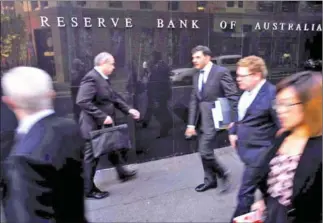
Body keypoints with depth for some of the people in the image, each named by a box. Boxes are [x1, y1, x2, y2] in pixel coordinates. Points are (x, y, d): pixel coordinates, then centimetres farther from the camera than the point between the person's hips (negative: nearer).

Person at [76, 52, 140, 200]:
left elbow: (114, 97, 13)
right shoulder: (91, 78, -22)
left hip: (105, 125, 10)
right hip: (94, 126, -10)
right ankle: (89, 190, 20)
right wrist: (102, 116, -30)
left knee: (112, 148, 25)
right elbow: (82, 101, -30)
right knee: (92, 157, 4)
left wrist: (128, 109, 4)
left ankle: (121, 173, 46)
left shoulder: (104, 79, 8)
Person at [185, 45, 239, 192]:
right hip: (204, 120, 8)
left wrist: (234, 120, -17)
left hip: (216, 119, -8)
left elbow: (233, 97, -14)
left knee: (204, 151, -10)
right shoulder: (197, 76, 10)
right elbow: (194, 101, 10)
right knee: (205, 151, 15)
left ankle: (223, 174, 13)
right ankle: (210, 180, 32)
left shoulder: (221, 72, -12)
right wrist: (191, 124, 5)